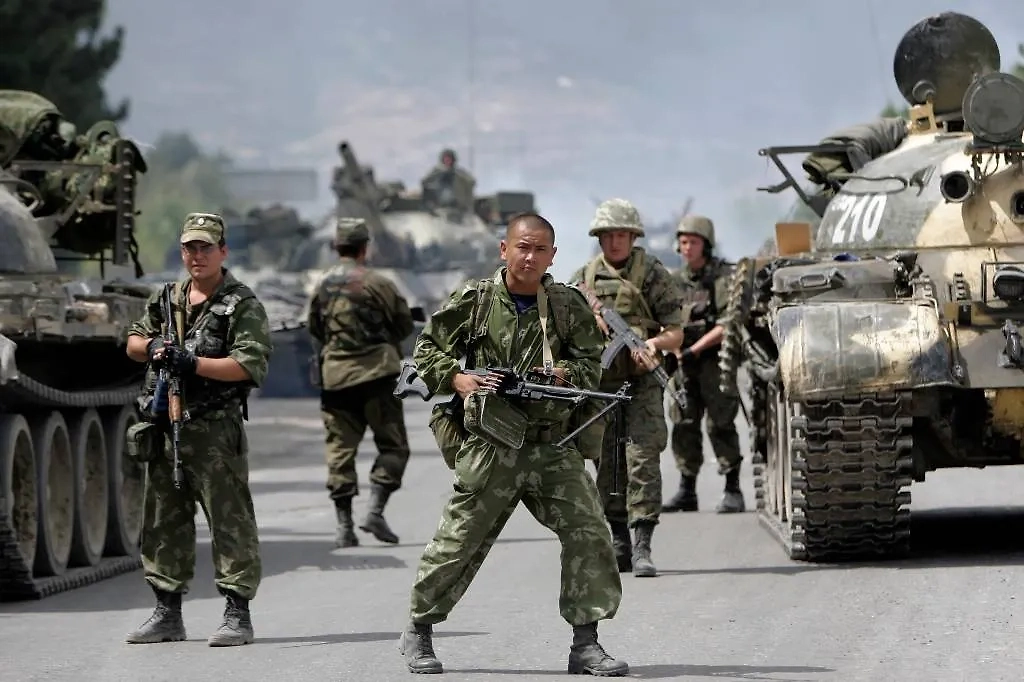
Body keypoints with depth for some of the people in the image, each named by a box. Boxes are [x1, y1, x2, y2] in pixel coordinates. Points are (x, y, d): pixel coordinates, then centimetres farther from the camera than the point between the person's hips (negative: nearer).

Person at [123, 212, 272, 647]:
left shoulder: (242, 305, -5)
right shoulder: (167, 299, 15)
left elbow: (250, 366, -15)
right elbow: (133, 342, 25)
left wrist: (191, 362, -19)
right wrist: (153, 345, 1)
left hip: (214, 430, -7)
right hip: (164, 427, 7)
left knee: (229, 520, -6)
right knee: (163, 521, 11)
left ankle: (237, 614, -4)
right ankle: (168, 613, 19)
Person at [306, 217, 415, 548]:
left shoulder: (322, 286, 7)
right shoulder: (377, 283, -7)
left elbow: (314, 329, 16)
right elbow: (404, 325, 1)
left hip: (335, 375, 4)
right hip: (376, 373, -4)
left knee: (340, 449, 7)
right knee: (393, 446, 4)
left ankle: (344, 526, 2)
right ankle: (375, 511, -10)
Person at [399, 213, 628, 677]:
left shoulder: (567, 304, 5)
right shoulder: (474, 300, 0)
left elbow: (592, 364, 6)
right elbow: (427, 349, 8)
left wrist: (563, 375, -15)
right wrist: (458, 379, -10)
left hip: (554, 446, 2)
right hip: (490, 443, -2)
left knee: (588, 532, -8)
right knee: (460, 540, 3)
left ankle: (585, 643, 0)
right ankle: (418, 630, 23)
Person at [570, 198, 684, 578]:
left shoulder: (652, 274, 2)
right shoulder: (583, 278, 12)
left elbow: (676, 333, 0)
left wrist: (654, 342, -21)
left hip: (641, 381, -4)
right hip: (598, 381, 4)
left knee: (643, 459, -13)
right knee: (607, 464, 5)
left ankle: (642, 547, -17)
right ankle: (619, 543, 16)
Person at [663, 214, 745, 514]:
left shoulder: (725, 276, -3)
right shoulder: (676, 281, 14)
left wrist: (695, 349, -15)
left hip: (715, 358, -5)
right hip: (684, 364, 5)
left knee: (720, 424, -9)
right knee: (683, 425, 3)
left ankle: (733, 490, -4)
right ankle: (686, 491, 10)